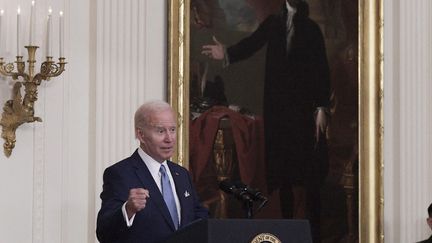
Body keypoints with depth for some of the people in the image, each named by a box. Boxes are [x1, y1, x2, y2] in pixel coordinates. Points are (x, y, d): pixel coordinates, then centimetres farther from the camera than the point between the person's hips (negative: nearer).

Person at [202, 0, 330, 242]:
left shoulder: (312, 29, 5)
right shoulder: (272, 23, 11)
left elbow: (323, 70, 1)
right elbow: (251, 43, -3)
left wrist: (322, 108, -7)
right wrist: (227, 53, -24)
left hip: (304, 109, -2)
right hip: (277, 107, 2)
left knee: (306, 173, -7)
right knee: (281, 169, 2)